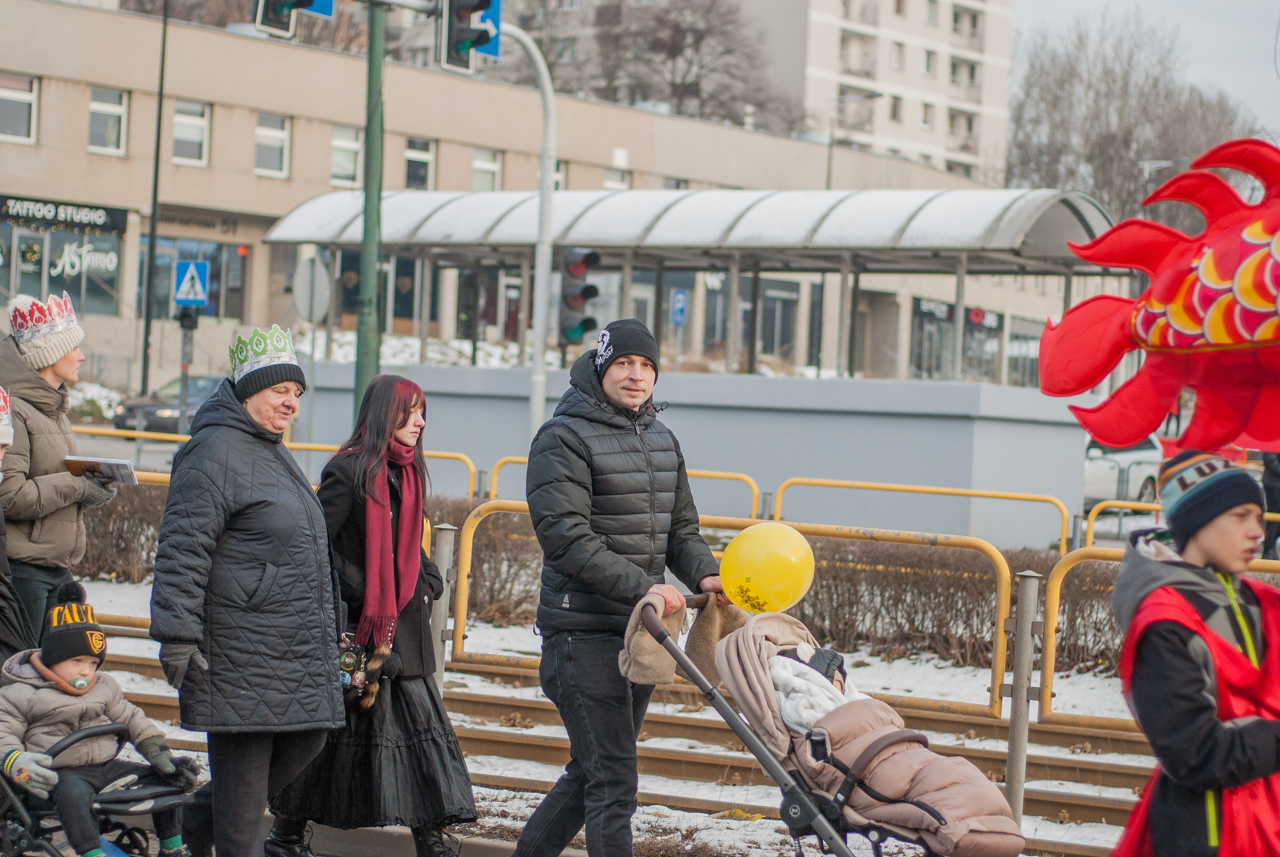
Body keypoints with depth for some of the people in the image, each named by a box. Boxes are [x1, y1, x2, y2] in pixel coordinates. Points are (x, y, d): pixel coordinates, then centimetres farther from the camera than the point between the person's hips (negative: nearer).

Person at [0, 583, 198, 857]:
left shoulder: (104, 688, 15)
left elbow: (132, 719, 21)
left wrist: (160, 754, 9)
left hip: (106, 765, 6)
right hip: (62, 772, -6)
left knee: (165, 780, -4)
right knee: (74, 793, -41)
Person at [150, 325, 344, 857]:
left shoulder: (273, 453, 19)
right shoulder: (215, 452, -12)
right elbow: (184, 548, -17)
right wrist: (177, 633, -22)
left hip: (295, 648, 10)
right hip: (241, 647, -10)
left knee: (306, 740, 12)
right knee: (243, 759, -5)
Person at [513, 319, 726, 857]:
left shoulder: (662, 441, 15)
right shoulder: (563, 438, -9)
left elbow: (681, 529, 18)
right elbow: (566, 538, -18)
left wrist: (704, 574, -4)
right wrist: (641, 586, -26)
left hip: (642, 629, 8)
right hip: (583, 632, -8)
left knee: (593, 769, 17)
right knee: (613, 778, -10)